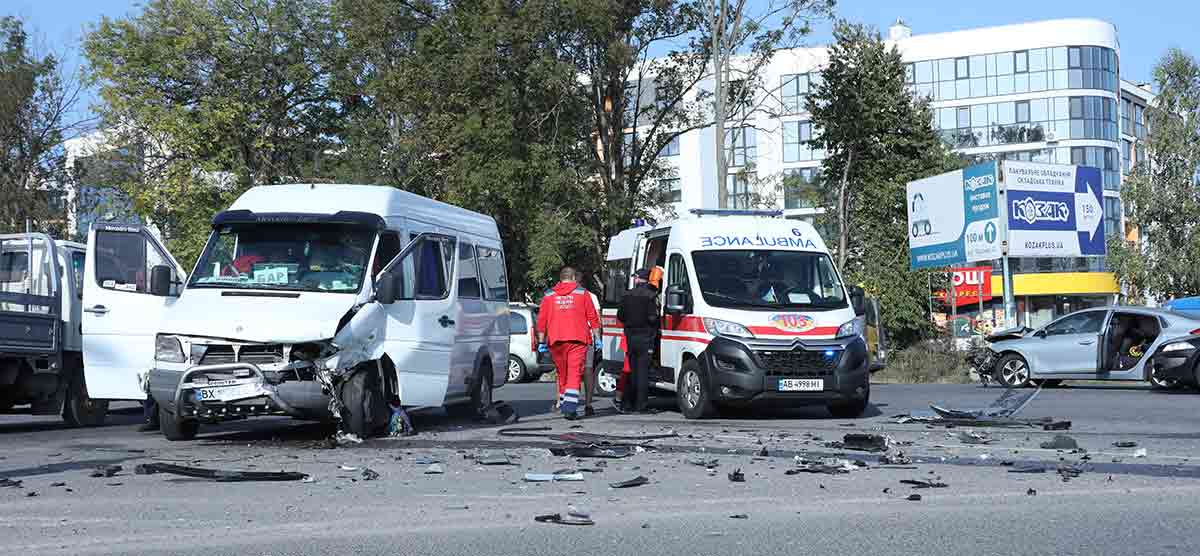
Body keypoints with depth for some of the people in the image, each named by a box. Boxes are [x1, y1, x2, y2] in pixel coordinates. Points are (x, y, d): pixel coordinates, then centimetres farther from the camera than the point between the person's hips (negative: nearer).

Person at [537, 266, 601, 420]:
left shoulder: (549, 295, 10)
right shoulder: (582, 293, 5)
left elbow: (541, 320, 8)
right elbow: (593, 317, 3)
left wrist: (541, 341, 12)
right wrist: (597, 338, 8)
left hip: (556, 341, 3)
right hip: (577, 340, -3)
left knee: (562, 374, 16)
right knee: (575, 374, -7)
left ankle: (563, 404, 26)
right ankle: (570, 407, -21)